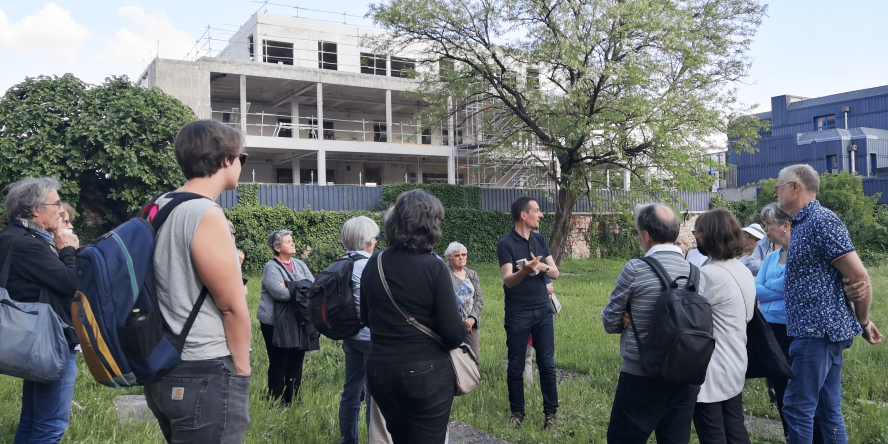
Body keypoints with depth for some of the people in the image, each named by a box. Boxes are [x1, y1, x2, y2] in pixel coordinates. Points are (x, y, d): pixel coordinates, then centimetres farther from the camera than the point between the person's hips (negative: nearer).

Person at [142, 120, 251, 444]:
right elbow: (233, 306, -15)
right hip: (206, 375, -9)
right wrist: (241, 371, -5)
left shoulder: (159, 207, 9)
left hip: (163, 371, 9)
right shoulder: (206, 215, -17)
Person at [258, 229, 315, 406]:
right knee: (278, 365, 1)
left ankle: (292, 401, 23)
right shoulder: (271, 267, -9)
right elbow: (280, 293, -24)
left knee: (296, 362, 11)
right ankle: (276, 403, 14)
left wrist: (289, 288, -12)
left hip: (298, 323, 6)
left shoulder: (300, 265, 12)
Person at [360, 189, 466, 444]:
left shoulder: (373, 265, -1)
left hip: (380, 372, 5)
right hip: (426, 374, -5)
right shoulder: (433, 268, -17)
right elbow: (454, 333, -17)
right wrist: (461, 329, 4)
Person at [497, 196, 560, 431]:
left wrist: (542, 266, -17)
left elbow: (555, 273, 4)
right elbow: (508, 280, -21)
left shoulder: (540, 240, 6)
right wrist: (524, 270, -41)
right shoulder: (506, 244, -11)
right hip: (517, 314, -4)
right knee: (516, 366, 7)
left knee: (547, 364, 6)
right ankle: (517, 412, 21)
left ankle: (551, 413, 16)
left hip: (543, 311, 4)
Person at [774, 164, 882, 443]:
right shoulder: (804, 224, 15)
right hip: (825, 332, 10)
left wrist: (863, 323, -4)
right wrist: (860, 322, 18)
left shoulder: (821, 221, -16)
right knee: (828, 409, 14)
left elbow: (860, 279, -18)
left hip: (819, 332, -10)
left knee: (797, 407, -3)